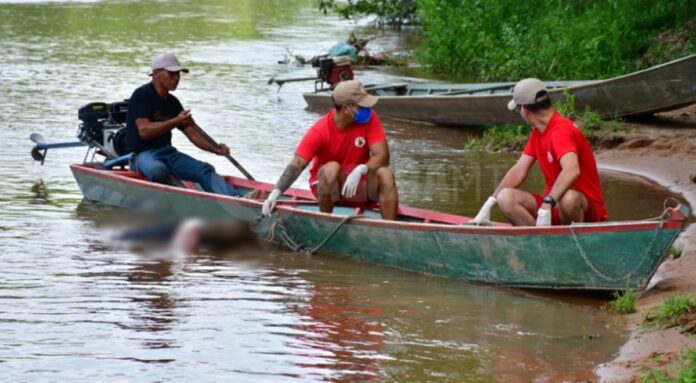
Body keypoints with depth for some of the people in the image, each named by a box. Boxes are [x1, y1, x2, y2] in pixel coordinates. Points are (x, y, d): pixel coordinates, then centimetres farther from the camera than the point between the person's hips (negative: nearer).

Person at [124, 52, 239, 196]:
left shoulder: (172, 102, 14)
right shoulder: (142, 95, -9)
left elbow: (191, 132, 12)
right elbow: (144, 131, -20)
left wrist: (215, 149, -5)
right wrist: (175, 121, -26)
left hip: (168, 152, 7)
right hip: (142, 154, -6)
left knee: (205, 170, -16)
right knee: (158, 170, -42)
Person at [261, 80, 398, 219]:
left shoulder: (370, 119, -12)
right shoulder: (320, 130, -19)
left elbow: (382, 156, -17)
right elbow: (297, 165, -24)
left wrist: (360, 170, -38)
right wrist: (275, 193, -38)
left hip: (358, 183, 2)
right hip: (327, 184, -2)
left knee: (385, 174, -27)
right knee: (332, 168, -34)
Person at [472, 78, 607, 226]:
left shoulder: (561, 130, -19)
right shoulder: (537, 133, 11)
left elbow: (572, 170, -36)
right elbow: (519, 171, 12)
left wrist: (547, 205, -42)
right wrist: (488, 205, 5)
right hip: (552, 203, 8)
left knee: (568, 198, -42)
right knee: (506, 197, -11)